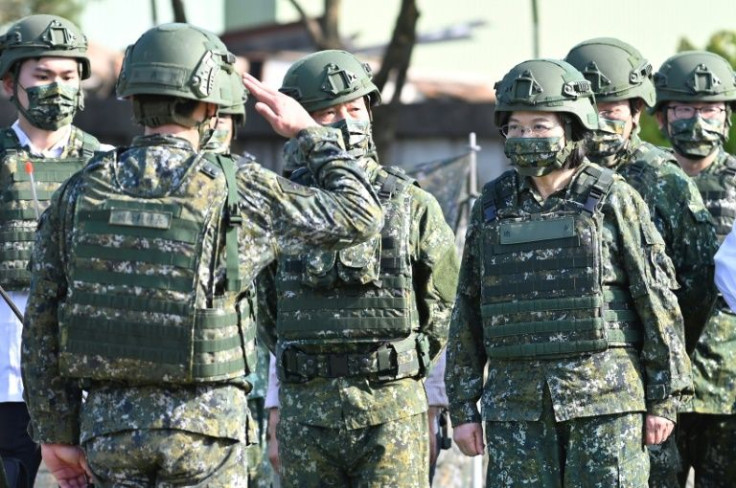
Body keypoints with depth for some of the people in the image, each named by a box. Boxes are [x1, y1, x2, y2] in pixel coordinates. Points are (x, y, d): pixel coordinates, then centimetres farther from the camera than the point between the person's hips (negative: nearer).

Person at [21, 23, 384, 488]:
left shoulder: (79, 193, 2)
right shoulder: (236, 189, -7)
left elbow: (42, 326, 4)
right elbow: (360, 216, 3)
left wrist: (57, 432, 11)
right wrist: (310, 132, 15)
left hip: (109, 422, 3)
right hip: (202, 426, -3)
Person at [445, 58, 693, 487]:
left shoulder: (612, 199, 0)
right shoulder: (493, 207, 10)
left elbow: (658, 300, -1)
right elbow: (468, 311, 14)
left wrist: (664, 399, -4)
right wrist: (463, 406, 9)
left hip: (605, 400, -3)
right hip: (515, 401, 3)